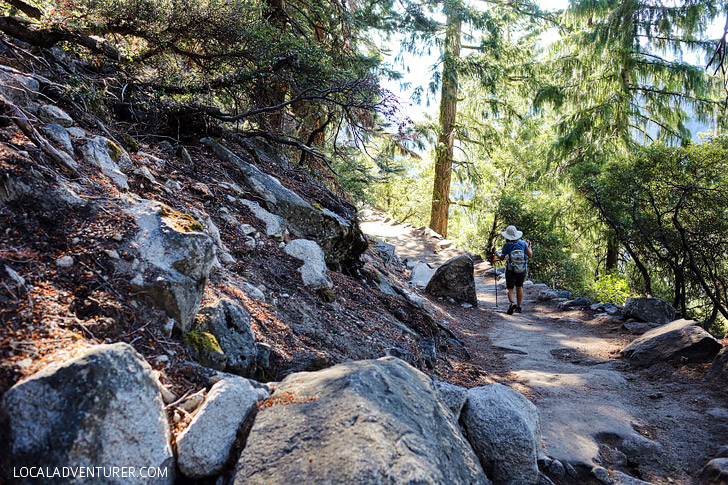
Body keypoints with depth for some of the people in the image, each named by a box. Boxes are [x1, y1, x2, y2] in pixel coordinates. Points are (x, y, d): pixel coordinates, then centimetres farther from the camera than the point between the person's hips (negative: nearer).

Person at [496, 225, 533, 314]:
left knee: (510, 288, 9)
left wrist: (497, 253, 19)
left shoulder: (506, 245, -14)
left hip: (510, 271, -3)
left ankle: (512, 303, -17)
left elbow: (501, 258, -3)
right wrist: (529, 245, 15)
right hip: (522, 270, 3)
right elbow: (530, 255, -1)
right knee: (519, 287, 20)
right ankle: (518, 307, 23)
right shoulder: (523, 243, -9)